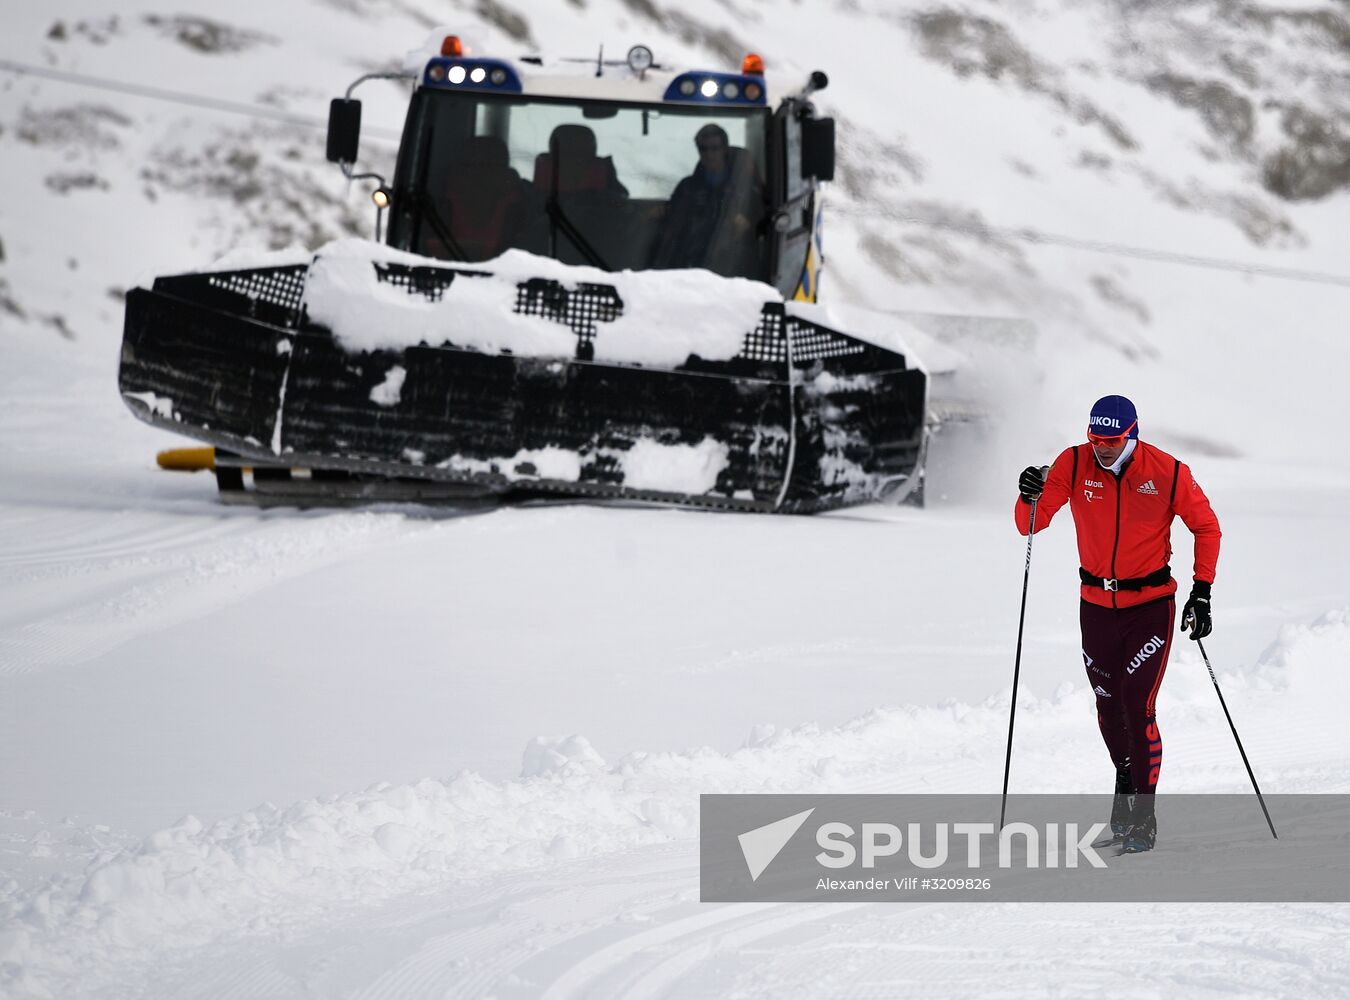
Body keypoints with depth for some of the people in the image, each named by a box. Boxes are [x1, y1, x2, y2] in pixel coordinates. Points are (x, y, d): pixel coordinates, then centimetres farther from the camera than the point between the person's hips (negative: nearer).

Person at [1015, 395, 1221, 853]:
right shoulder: (1074, 464, -9)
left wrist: (1201, 592, -7)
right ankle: (1128, 777, 39)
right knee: (1108, 707, 12)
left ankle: (1143, 816, -3)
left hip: (1151, 605, -3)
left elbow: (1206, 527, -1)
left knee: (1138, 705, -11)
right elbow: (1030, 524, -8)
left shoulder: (1167, 473, -14)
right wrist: (1030, 496, -30)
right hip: (1097, 605, 3)